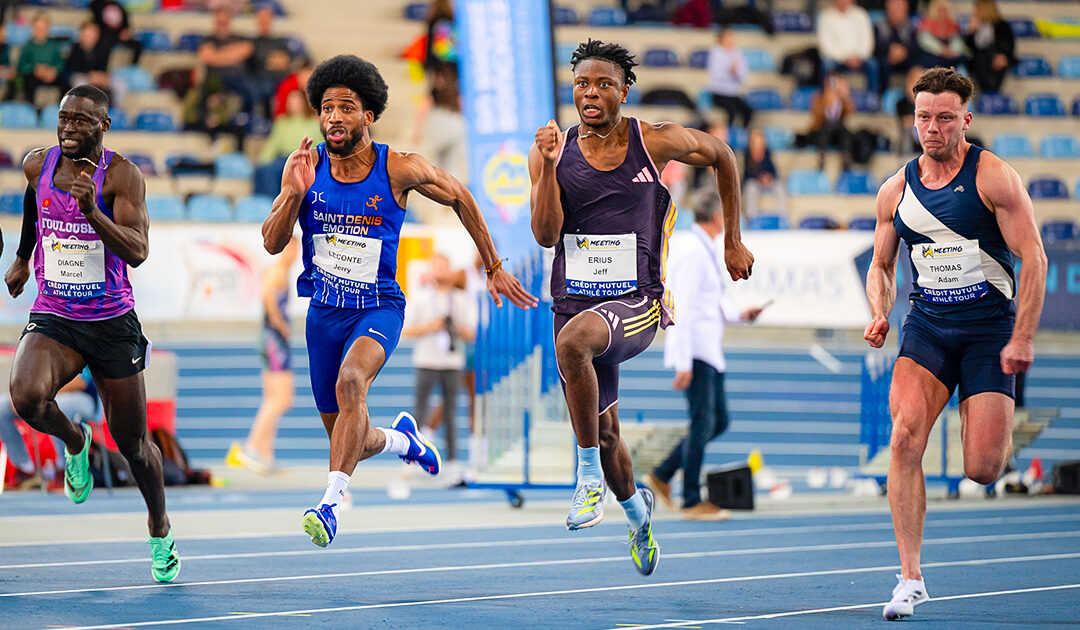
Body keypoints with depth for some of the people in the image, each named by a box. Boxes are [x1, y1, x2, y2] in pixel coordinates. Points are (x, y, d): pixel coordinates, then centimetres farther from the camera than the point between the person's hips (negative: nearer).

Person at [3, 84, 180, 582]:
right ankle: (74, 442, 6)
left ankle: (160, 530, 35)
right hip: (52, 318, 2)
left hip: (112, 323, -2)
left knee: (132, 443, 8)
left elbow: (137, 252, -23)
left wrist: (91, 209, -36)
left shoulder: (121, 175, -12)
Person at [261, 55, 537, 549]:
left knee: (351, 381, -35)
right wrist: (295, 193, -25)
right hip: (324, 310, 3)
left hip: (378, 308, -3)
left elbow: (458, 197, 6)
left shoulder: (400, 169, -11)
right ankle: (401, 438, 47)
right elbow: (272, 243, -7)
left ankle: (331, 503, -39)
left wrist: (493, 267, 10)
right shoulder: (306, 167, -6)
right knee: (351, 441, 11)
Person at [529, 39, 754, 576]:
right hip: (575, 302, 4)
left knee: (573, 340, -37)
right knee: (604, 429, 15)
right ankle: (634, 507, 48)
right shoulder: (553, 152, 1)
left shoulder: (656, 143, -4)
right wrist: (549, 167, -20)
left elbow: (721, 156, 14)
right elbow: (546, 235, -7)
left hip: (638, 303, -4)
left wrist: (733, 243, 17)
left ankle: (590, 474, -23)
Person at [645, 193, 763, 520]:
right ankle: (692, 502, -3)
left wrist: (739, 314, 7)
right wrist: (683, 364, -22)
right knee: (703, 423, -8)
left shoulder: (709, 253, 16)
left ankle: (661, 476, 18)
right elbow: (682, 309, -19)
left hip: (710, 352, 10)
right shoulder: (693, 253, -15)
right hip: (694, 351, -10)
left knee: (718, 421, 11)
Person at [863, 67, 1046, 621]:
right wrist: (879, 316, -2)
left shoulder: (994, 177, -7)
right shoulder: (895, 190, 6)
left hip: (989, 328, -3)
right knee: (905, 436, -21)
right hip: (926, 326, 3)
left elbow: (1034, 258, -8)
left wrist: (1022, 339, -15)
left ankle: (990, 424, 33)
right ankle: (910, 577, -16)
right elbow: (881, 266, 19)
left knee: (983, 471, -8)